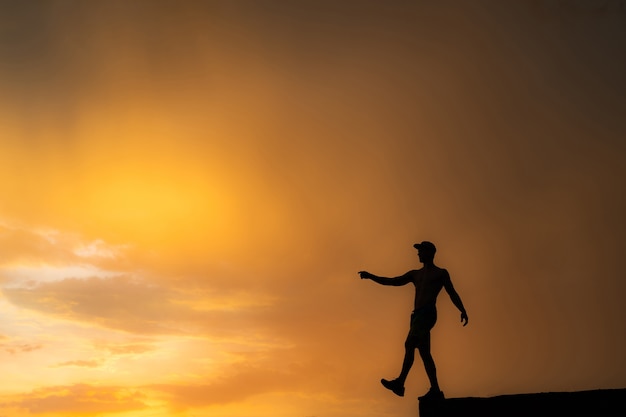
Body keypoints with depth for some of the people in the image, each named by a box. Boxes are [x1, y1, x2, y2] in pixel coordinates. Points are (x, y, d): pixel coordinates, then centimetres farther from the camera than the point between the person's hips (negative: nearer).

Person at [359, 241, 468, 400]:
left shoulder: (441, 273, 11)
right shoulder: (415, 274, 25)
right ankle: (435, 391, 6)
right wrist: (371, 276, 10)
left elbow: (452, 293, 9)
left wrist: (462, 311, -5)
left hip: (428, 314, -7)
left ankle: (400, 383, -29)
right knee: (424, 352, 3)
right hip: (417, 315, 7)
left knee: (410, 345, -22)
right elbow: (392, 282, 19)